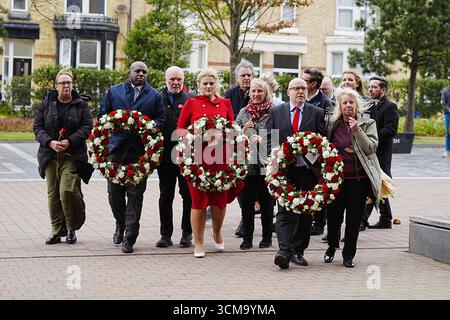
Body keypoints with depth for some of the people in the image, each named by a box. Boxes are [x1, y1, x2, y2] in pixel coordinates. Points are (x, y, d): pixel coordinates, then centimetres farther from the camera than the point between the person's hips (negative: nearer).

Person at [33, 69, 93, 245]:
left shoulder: (81, 104, 5)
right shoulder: (46, 103, 8)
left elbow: (87, 126, -1)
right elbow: (37, 126, 5)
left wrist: (69, 141, -13)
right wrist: (50, 142, -11)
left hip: (72, 155, -2)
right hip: (50, 155, 3)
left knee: (67, 191, -15)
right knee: (53, 194, 3)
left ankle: (72, 227, 5)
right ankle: (57, 231, 12)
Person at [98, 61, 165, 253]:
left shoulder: (154, 96, 10)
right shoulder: (114, 91, 13)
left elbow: (160, 120, 6)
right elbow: (102, 115, 12)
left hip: (140, 150, -1)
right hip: (116, 147, 1)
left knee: (135, 194, -2)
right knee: (114, 192, 5)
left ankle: (129, 238, 2)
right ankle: (121, 224, 31)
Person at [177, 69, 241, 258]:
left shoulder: (225, 104, 12)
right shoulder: (191, 103, 6)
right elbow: (180, 130, 6)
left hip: (220, 157, 2)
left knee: (220, 197, 6)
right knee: (199, 199, -1)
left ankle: (217, 233, 32)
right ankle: (198, 243, 8)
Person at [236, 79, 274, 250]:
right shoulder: (244, 112, 11)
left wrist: (262, 139, -17)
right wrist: (244, 129, -8)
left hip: (267, 163, -2)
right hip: (247, 163, 2)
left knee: (266, 202, 7)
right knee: (247, 202, 3)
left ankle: (267, 237, 17)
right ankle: (247, 237, 10)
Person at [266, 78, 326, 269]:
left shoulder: (317, 113, 7)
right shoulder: (276, 112, 8)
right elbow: (269, 139, 7)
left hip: (308, 169, 1)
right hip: (283, 168, -1)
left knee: (305, 212, 6)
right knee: (284, 211, -9)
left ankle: (298, 251, 16)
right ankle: (284, 250, -15)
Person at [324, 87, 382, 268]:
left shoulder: (367, 123, 1)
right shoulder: (332, 123, 5)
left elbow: (371, 148, -11)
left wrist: (358, 131, -21)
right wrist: (342, 150, 0)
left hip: (359, 178, -1)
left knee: (354, 218, 2)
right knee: (333, 215, 5)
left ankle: (348, 255, 16)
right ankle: (332, 246, 31)